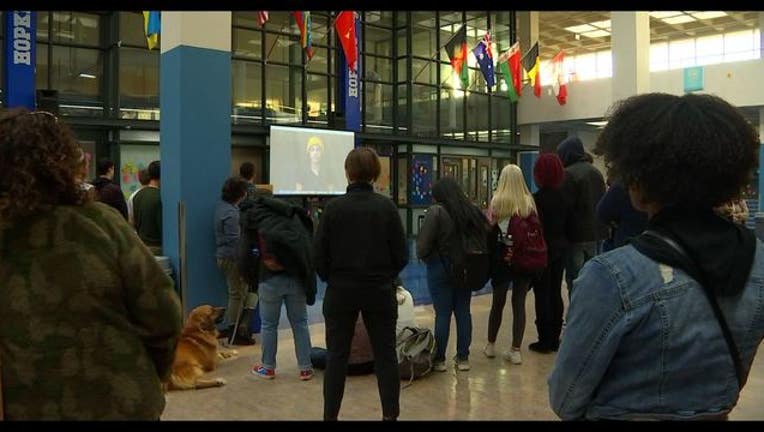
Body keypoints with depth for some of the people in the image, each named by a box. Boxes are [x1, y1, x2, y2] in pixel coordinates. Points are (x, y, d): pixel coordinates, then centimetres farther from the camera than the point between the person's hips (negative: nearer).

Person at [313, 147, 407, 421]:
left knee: (337, 355, 10)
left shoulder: (334, 207, -10)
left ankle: (330, 415, 17)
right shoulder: (387, 207, -6)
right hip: (379, 291, 1)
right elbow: (401, 255, -3)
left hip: (341, 291, 0)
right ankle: (390, 414, 15)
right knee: (385, 354, 10)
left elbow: (319, 254, -5)